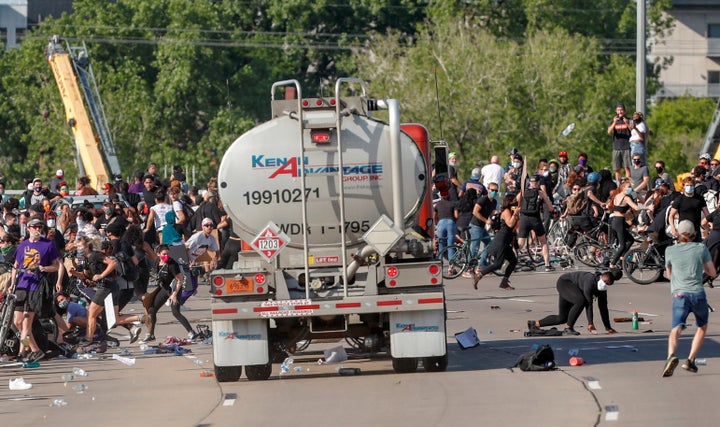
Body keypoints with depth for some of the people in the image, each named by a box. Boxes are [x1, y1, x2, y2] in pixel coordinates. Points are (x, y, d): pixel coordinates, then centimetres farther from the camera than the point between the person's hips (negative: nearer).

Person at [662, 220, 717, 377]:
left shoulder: (670, 251, 9)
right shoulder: (701, 248, 7)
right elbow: (712, 273, 13)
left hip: (679, 294, 0)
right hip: (698, 294, 0)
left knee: (676, 329, -12)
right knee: (702, 327, 23)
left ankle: (671, 355, -40)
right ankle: (690, 360, 13)